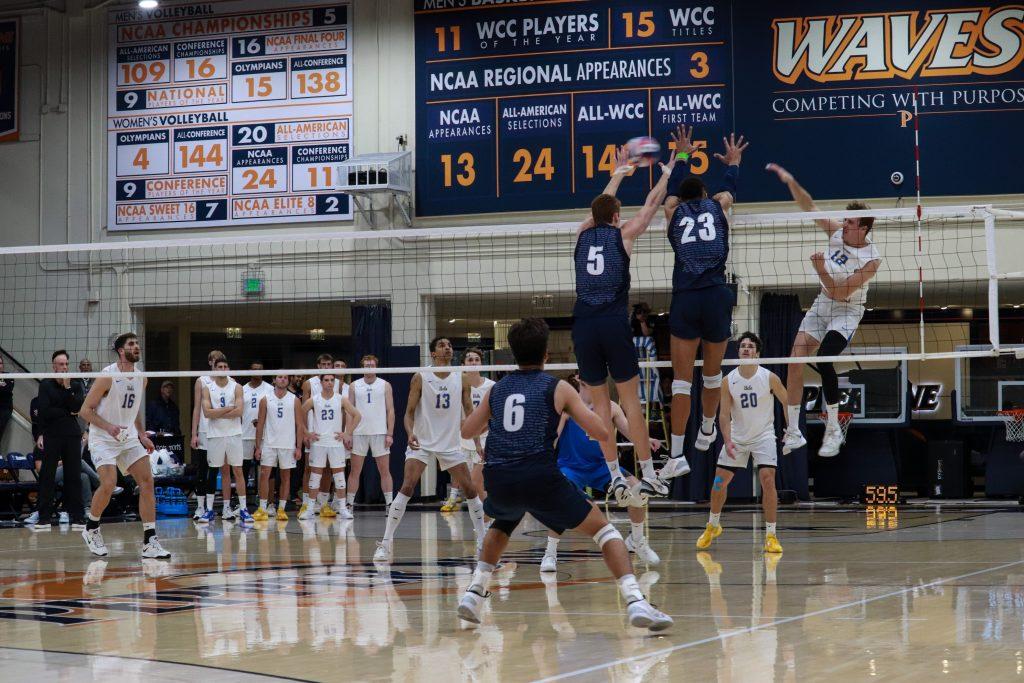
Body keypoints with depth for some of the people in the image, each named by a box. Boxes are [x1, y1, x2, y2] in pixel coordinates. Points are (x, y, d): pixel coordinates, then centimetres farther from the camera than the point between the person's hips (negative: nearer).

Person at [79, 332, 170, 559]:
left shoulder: (141, 378, 7)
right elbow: (85, 410, -11)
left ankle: (150, 542, -6)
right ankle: (91, 529, 6)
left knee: (147, 482, -8)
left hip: (129, 438, 6)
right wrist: (108, 426, -24)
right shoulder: (107, 376, -14)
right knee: (108, 484, -22)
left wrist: (142, 436, 11)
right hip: (103, 439, -6)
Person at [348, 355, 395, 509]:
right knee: (354, 471, 2)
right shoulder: (354, 386, 8)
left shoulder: (385, 385, 5)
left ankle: (389, 503, 3)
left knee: (385, 471, -1)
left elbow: (390, 410, 3)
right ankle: (349, 504, 7)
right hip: (359, 433, 1)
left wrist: (390, 434, -5)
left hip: (380, 433, -1)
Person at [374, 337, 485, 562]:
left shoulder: (461, 378, 2)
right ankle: (385, 543, -15)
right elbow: (409, 411, -4)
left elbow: (469, 411, 11)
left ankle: (482, 541, 18)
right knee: (407, 488, -18)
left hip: (451, 444, 3)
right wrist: (410, 432, -23)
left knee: (470, 490, 1)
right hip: (422, 442, -3)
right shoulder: (420, 378, -5)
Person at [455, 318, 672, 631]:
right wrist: (599, 409, 26)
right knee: (603, 528, 8)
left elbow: (467, 432, 27)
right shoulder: (557, 388, 7)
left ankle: (474, 593, 24)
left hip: (498, 480, 4)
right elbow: (602, 433, 4)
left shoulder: (497, 389, 17)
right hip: (541, 478, -4)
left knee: (501, 525, 38)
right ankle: (635, 601, -11)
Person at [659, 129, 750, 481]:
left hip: (685, 300, 0)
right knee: (712, 373, 18)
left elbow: (673, 189, 38)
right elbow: (730, 189, 38)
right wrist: (733, 163, 58)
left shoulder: (674, 210, 14)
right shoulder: (717, 205, 13)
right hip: (717, 297, 0)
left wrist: (683, 156, 54)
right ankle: (707, 432, 38)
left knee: (682, 379, -1)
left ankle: (676, 455, -6)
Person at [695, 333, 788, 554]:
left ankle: (771, 535, -12)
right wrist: (727, 441, -18)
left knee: (767, 479, -19)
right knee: (720, 481, 3)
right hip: (737, 437, 2)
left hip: (763, 436, -2)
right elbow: (724, 413, -6)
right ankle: (713, 526, 27)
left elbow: (788, 402, 1)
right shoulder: (729, 380, -7)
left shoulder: (769, 378, -11)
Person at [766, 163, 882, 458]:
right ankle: (793, 433, 1)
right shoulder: (837, 232, -6)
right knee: (795, 361, -6)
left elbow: (838, 292, -23)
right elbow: (809, 207, -3)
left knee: (823, 359, -28)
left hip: (847, 311, -6)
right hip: (822, 304, 6)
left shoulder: (871, 259, -21)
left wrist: (820, 267, -31)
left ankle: (833, 430, -12)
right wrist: (791, 182, -16)